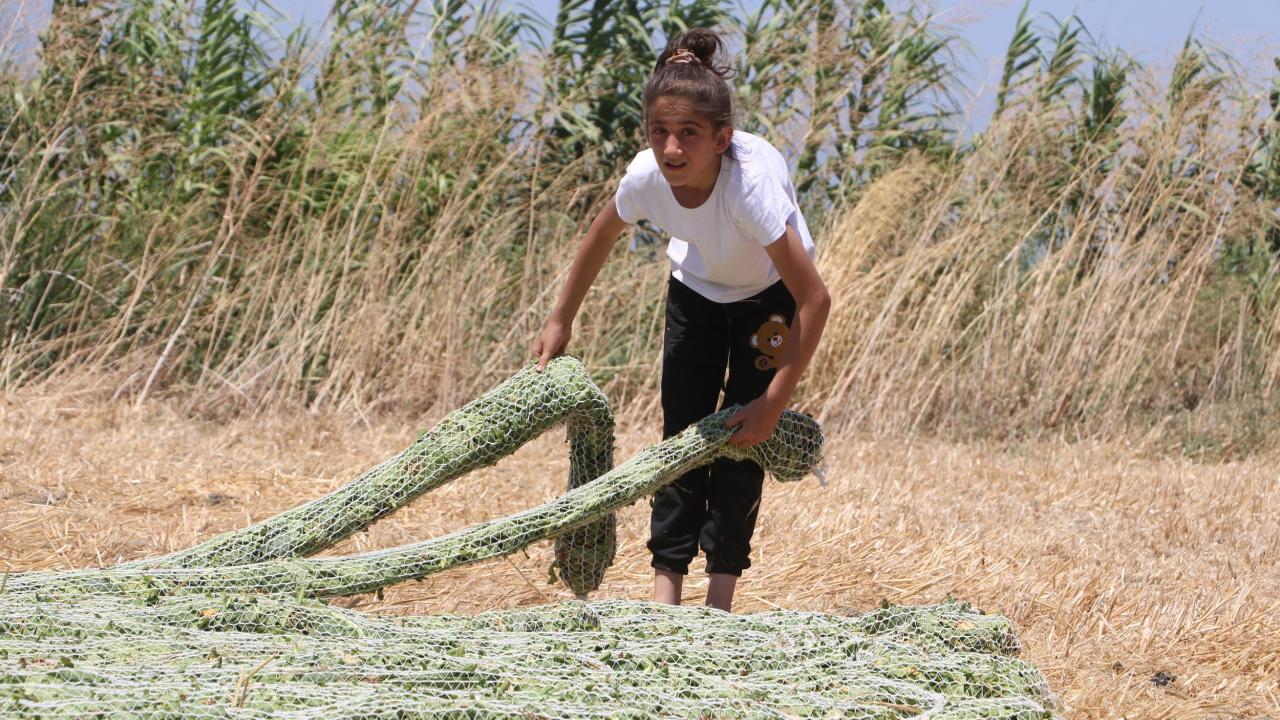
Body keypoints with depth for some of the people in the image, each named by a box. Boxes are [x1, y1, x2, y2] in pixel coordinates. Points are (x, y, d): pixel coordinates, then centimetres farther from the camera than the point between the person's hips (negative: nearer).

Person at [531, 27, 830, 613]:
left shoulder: (752, 183, -42)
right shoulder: (646, 178, -29)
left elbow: (815, 300, -36)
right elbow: (601, 235, -3)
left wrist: (773, 404, -32)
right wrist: (560, 321, 6)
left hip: (769, 297, -4)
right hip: (696, 293, 4)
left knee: (741, 440, -10)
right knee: (681, 434, -5)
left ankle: (721, 596, -3)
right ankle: (666, 588, -3)